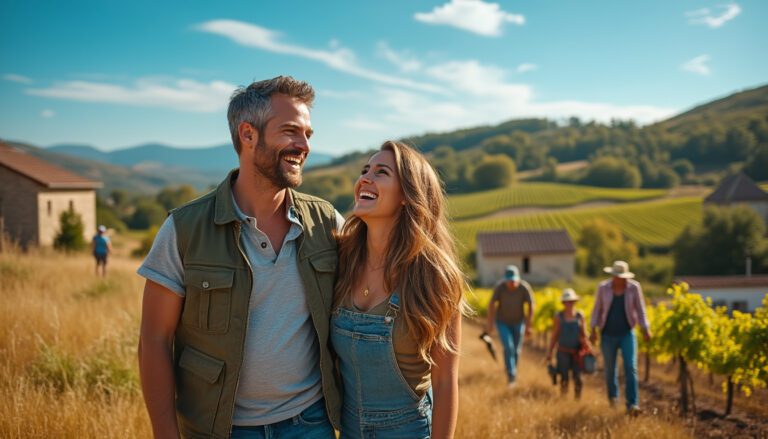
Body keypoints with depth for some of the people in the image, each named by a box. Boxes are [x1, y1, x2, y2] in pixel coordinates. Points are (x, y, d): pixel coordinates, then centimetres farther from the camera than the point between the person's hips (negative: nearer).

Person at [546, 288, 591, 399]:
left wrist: (587, 346, -9)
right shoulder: (559, 317, 0)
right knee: (564, 378, 1)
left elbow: (584, 335, 8)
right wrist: (550, 352, 2)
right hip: (563, 352, -1)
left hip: (577, 352, 1)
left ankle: (578, 399, 10)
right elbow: (554, 336, 4)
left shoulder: (580, 317, 4)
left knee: (577, 378, 0)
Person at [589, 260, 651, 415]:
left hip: (627, 334, -1)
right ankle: (613, 396, 38)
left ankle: (632, 405, -15)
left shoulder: (634, 287, -8)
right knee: (610, 368, 11)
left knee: (631, 367, -14)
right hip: (608, 335, 1)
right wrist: (593, 329, -4)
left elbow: (640, 309, 0)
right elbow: (597, 309, 2)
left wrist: (645, 329, -8)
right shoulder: (603, 287, -6)